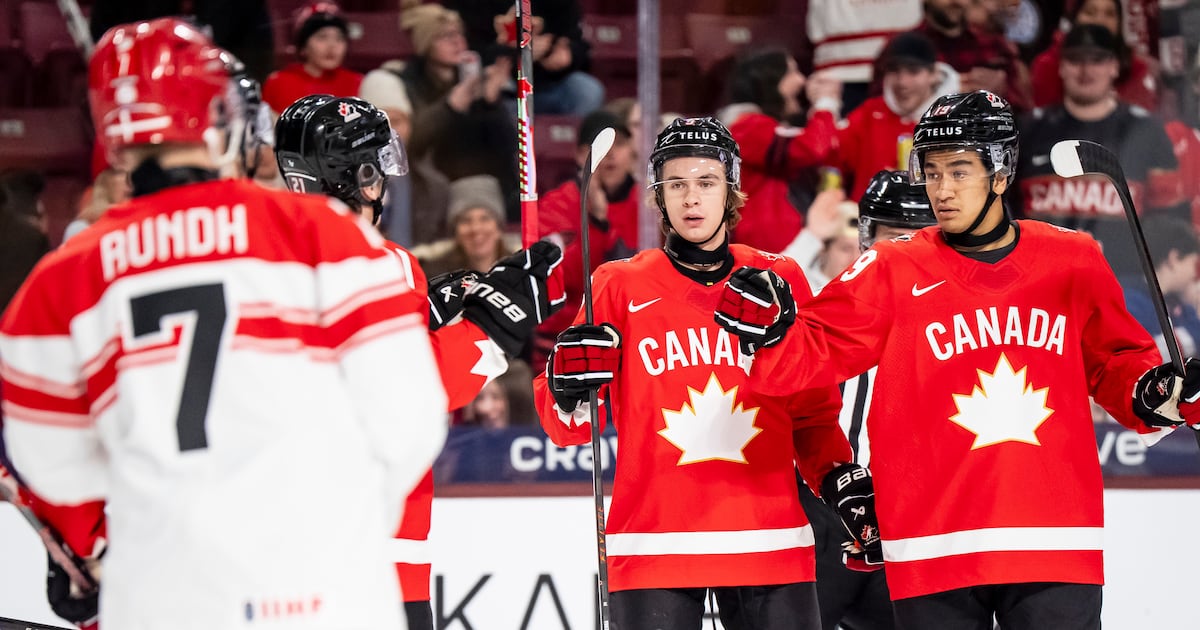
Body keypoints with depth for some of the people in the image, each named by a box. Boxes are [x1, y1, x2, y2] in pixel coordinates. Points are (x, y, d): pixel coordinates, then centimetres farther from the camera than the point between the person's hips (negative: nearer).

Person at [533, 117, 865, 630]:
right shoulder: (620, 287, 4)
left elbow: (812, 409, 17)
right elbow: (567, 429, 4)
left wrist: (840, 476, 1)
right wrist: (570, 387, -17)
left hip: (768, 543, 2)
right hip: (653, 543, -2)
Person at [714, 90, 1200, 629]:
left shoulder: (1074, 263, 7)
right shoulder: (892, 272, 2)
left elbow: (1116, 364, 17)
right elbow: (814, 353, -2)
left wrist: (1156, 393, -3)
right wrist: (768, 332, -22)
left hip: (1056, 544, 1)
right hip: (937, 551, -1)